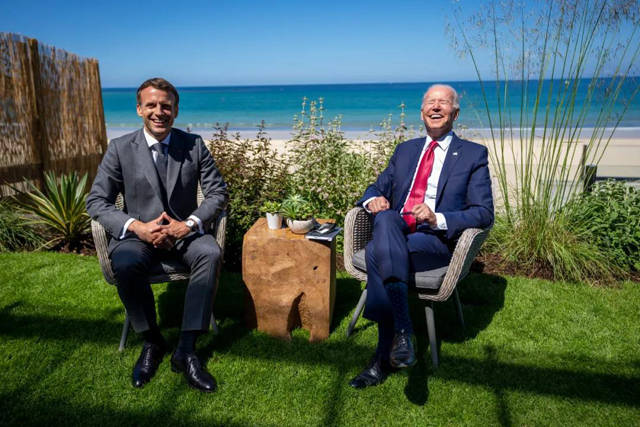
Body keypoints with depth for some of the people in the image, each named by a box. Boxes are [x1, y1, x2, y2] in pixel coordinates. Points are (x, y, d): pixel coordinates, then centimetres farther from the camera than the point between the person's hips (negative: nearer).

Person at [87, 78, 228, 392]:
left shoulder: (194, 145, 1)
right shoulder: (120, 149, -1)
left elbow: (218, 192, 0)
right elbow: (96, 201, -3)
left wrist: (189, 224, -18)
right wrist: (137, 227, -21)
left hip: (184, 230, 1)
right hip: (140, 233, 0)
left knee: (211, 253, -31)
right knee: (125, 265, -32)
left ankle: (186, 350, -24)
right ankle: (152, 343, -7)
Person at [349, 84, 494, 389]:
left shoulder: (474, 155, 9)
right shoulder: (405, 150, 23)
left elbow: (484, 214, 0)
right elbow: (378, 187, 22)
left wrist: (437, 219, -18)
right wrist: (373, 200, -5)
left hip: (437, 241, -4)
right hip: (394, 232, 4)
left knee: (376, 252, -32)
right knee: (385, 218, -33)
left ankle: (384, 357, -24)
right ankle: (402, 331, -35)